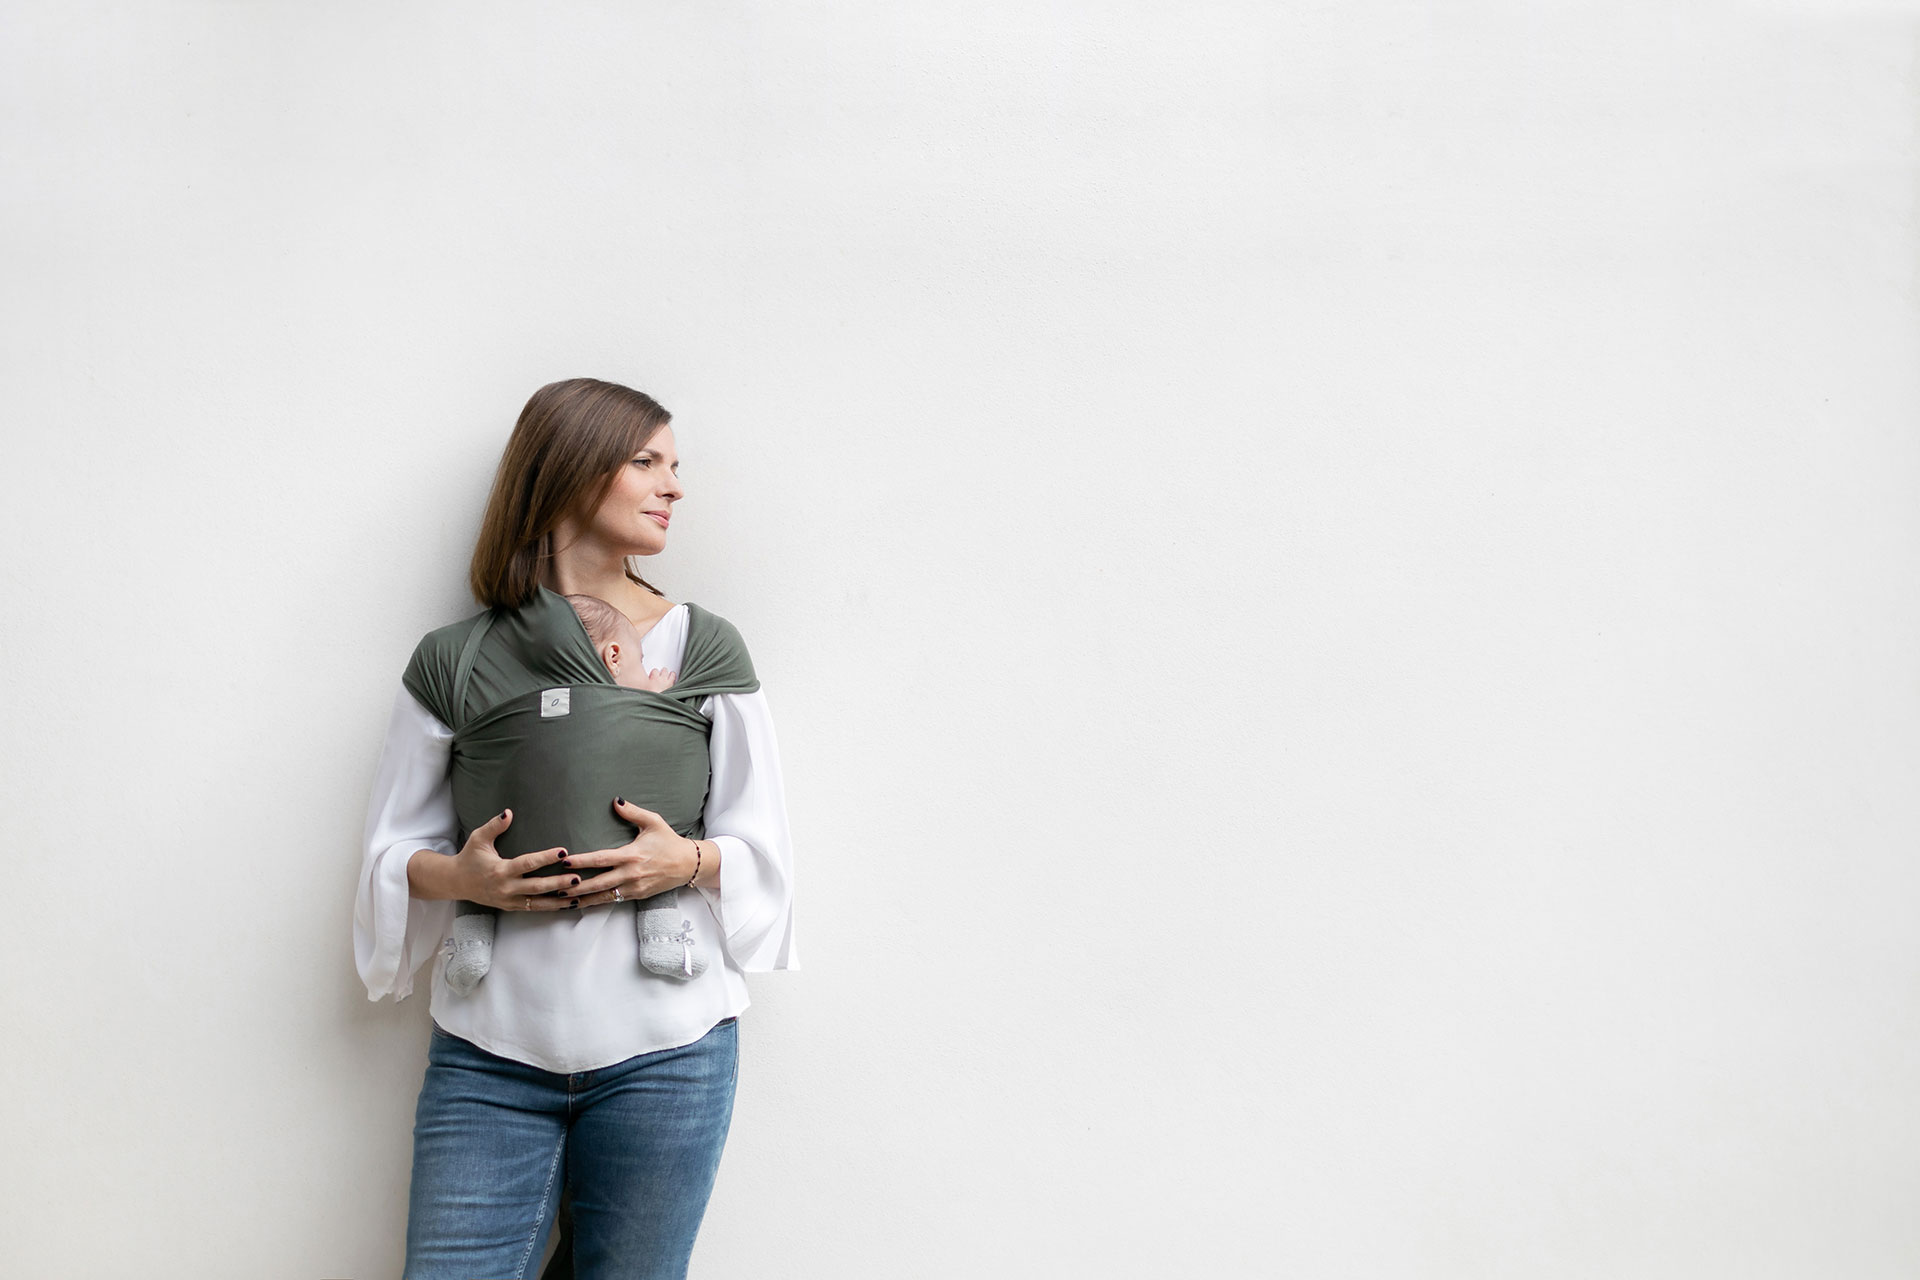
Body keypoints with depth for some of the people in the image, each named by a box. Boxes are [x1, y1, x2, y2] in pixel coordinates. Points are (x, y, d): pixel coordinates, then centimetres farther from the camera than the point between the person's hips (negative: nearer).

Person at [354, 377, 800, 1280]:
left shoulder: (704, 648, 6)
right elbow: (391, 847, 9)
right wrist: (458, 876, -11)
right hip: (489, 1052, 0)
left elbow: (762, 846, 7)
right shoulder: (453, 662, 4)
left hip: (663, 1048, 0)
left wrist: (688, 861, -12)